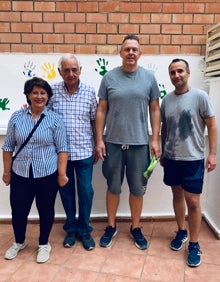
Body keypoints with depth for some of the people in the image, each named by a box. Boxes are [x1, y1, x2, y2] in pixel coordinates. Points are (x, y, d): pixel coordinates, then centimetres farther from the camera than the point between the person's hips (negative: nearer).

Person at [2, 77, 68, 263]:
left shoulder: (55, 119, -4)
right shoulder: (16, 117, 2)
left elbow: (62, 149, -5)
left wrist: (62, 173, -10)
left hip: (48, 174, -2)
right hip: (21, 174, 2)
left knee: (46, 210, 11)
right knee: (18, 210, 11)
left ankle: (44, 244, 34)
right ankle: (19, 242, 39)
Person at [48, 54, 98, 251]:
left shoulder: (89, 92, -3)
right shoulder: (53, 91, -3)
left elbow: (94, 121, 4)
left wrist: (97, 147, 5)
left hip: (84, 151, 0)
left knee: (86, 191, 6)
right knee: (66, 191, 13)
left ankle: (84, 230, 27)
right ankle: (71, 228, 32)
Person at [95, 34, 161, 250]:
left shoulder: (149, 77, 2)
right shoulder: (109, 77, 0)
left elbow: (155, 110, 4)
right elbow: (101, 110, 2)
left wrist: (155, 140, -1)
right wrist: (99, 140, -3)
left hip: (140, 143, 1)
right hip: (113, 142, 0)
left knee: (137, 188, 12)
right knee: (113, 187, 13)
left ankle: (135, 228, 31)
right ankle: (111, 226, 32)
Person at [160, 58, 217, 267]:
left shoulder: (200, 96, -7)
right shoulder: (166, 100, 5)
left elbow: (212, 126, -5)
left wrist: (212, 153, -10)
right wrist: (162, 152, 14)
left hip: (193, 158, -4)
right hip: (171, 158, 4)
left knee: (192, 201, 1)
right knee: (177, 195, 16)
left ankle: (194, 244, 18)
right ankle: (181, 232, 36)